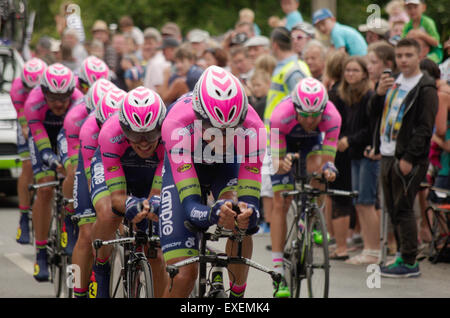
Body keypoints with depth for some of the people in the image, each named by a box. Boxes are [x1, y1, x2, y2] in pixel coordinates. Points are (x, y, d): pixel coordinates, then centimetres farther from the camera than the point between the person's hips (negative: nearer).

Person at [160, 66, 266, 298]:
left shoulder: (252, 128, -36)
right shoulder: (177, 125, -41)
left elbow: (250, 198, -34)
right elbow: (189, 203, -42)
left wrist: (248, 213, -58)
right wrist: (212, 214, -64)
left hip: (226, 165, 2)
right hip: (181, 166, -2)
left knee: (239, 216, -30)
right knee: (183, 274, -15)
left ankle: (237, 296, -4)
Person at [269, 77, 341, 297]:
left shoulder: (332, 118, -36)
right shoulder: (280, 116, -41)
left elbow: (328, 159, -32)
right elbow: (275, 159, -35)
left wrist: (328, 169, -55)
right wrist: (282, 163, -57)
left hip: (312, 142, 3)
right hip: (284, 142, -3)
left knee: (317, 170, -26)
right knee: (280, 204, -11)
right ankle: (278, 274, -12)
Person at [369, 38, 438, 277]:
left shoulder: (425, 89, -9)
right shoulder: (394, 82, 16)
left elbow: (424, 128, -14)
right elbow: (374, 114, 17)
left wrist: (409, 158, -19)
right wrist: (379, 93, -3)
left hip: (408, 159, -8)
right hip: (388, 155, 8)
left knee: (403, 209, -8)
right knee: (393, 210, 10)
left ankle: (410, 263, -4)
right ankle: (402, 256, 17)